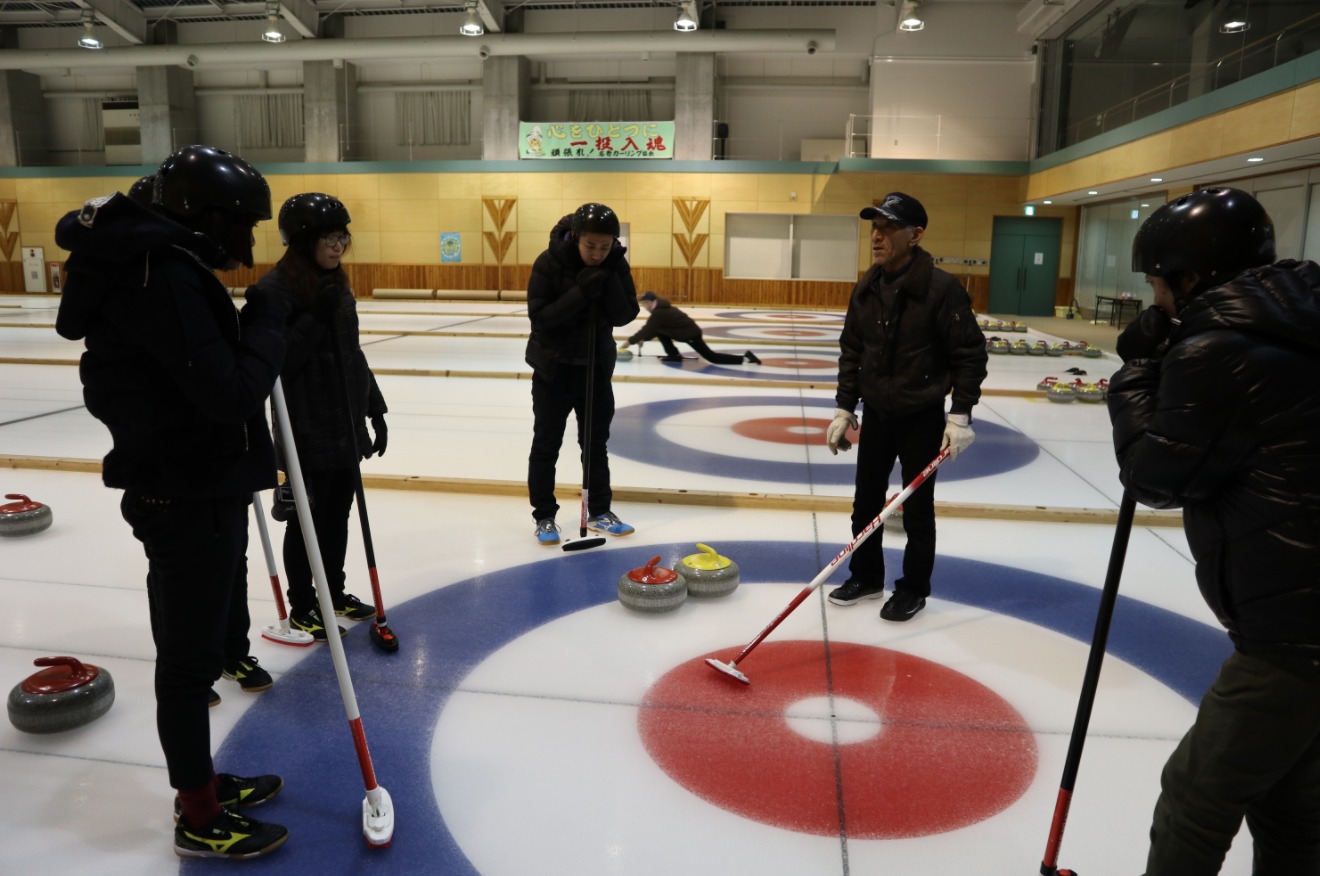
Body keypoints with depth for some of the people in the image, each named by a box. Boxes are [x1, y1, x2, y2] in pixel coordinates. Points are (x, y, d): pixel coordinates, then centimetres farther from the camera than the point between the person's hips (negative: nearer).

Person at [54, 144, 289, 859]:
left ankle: (201, 783, 39)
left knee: (208, 640, 21)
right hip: (188, 502, -10)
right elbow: (231, 392, -25)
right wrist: (268, 322, -14)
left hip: (203, 491, 10)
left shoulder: (167, 267, 12)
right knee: (191, 656, 3)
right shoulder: (163, 278, -21)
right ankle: (199, 820, 21)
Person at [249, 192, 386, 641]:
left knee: (339, 514, 17)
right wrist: (314, 320, -27)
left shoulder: (337, 285, 10)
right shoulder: (277, 288, -14)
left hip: (346, 424, 8)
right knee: (308, 518, 5)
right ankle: (302, 607, 21)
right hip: (307, 429, -7)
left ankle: (334, 593, 33)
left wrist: (375, 409, 15)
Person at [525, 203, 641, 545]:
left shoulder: (616, 266, -6)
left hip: (596, 365, 4)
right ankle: (544, 516, 17)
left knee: (596, 441, 13)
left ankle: (599, 512, 25)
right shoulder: (549, 262, -16)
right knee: (546, 443, 5)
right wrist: (581, 293, -29)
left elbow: (625, 315, -10)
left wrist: (608, 280, -24)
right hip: (553, 366, -3)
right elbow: (539, 316, -20)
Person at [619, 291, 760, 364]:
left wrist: (630, 341, -8)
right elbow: (652, 330, 25)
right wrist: (642, 339, 17)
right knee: (660, 331, 13)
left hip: (691, 335, -10)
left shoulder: (658, 314, -16)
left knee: (711, 357, -7)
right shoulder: (662, 309, 16)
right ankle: (673, 355, 13)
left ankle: (744, 358, -8)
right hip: (690, 331, 10)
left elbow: (647, 330, -16)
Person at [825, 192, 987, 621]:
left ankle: (913, 589, 24)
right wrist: (844, 408, 5)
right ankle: (866, 577, 32)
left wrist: (960, 416, -17)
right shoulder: (866, 287, 1)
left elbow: (971, 355, -13)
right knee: (866, 502, 14)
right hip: (875, 414, 6)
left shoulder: (942, 288, -17)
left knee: (917, 508, 7)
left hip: (921, 419, -5)